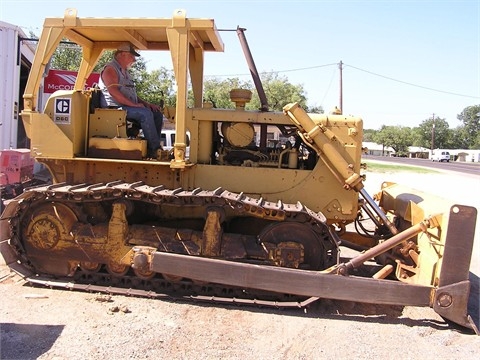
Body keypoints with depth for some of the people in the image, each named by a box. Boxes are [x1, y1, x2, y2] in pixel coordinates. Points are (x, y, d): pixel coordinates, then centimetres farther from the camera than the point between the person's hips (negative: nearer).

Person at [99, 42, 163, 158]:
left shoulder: (125, 72, 25)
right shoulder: (110, 69, -6)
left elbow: (132, 93, 27)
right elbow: (114, 92, -20)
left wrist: (147, 103, 12)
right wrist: (133, 104, -23)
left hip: (129, 106, 10)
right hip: (116, 108, -10)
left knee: (157, 114, -2)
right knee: (145, 113, -30)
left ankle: (152, 148, -5)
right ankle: (155, 150, -27)